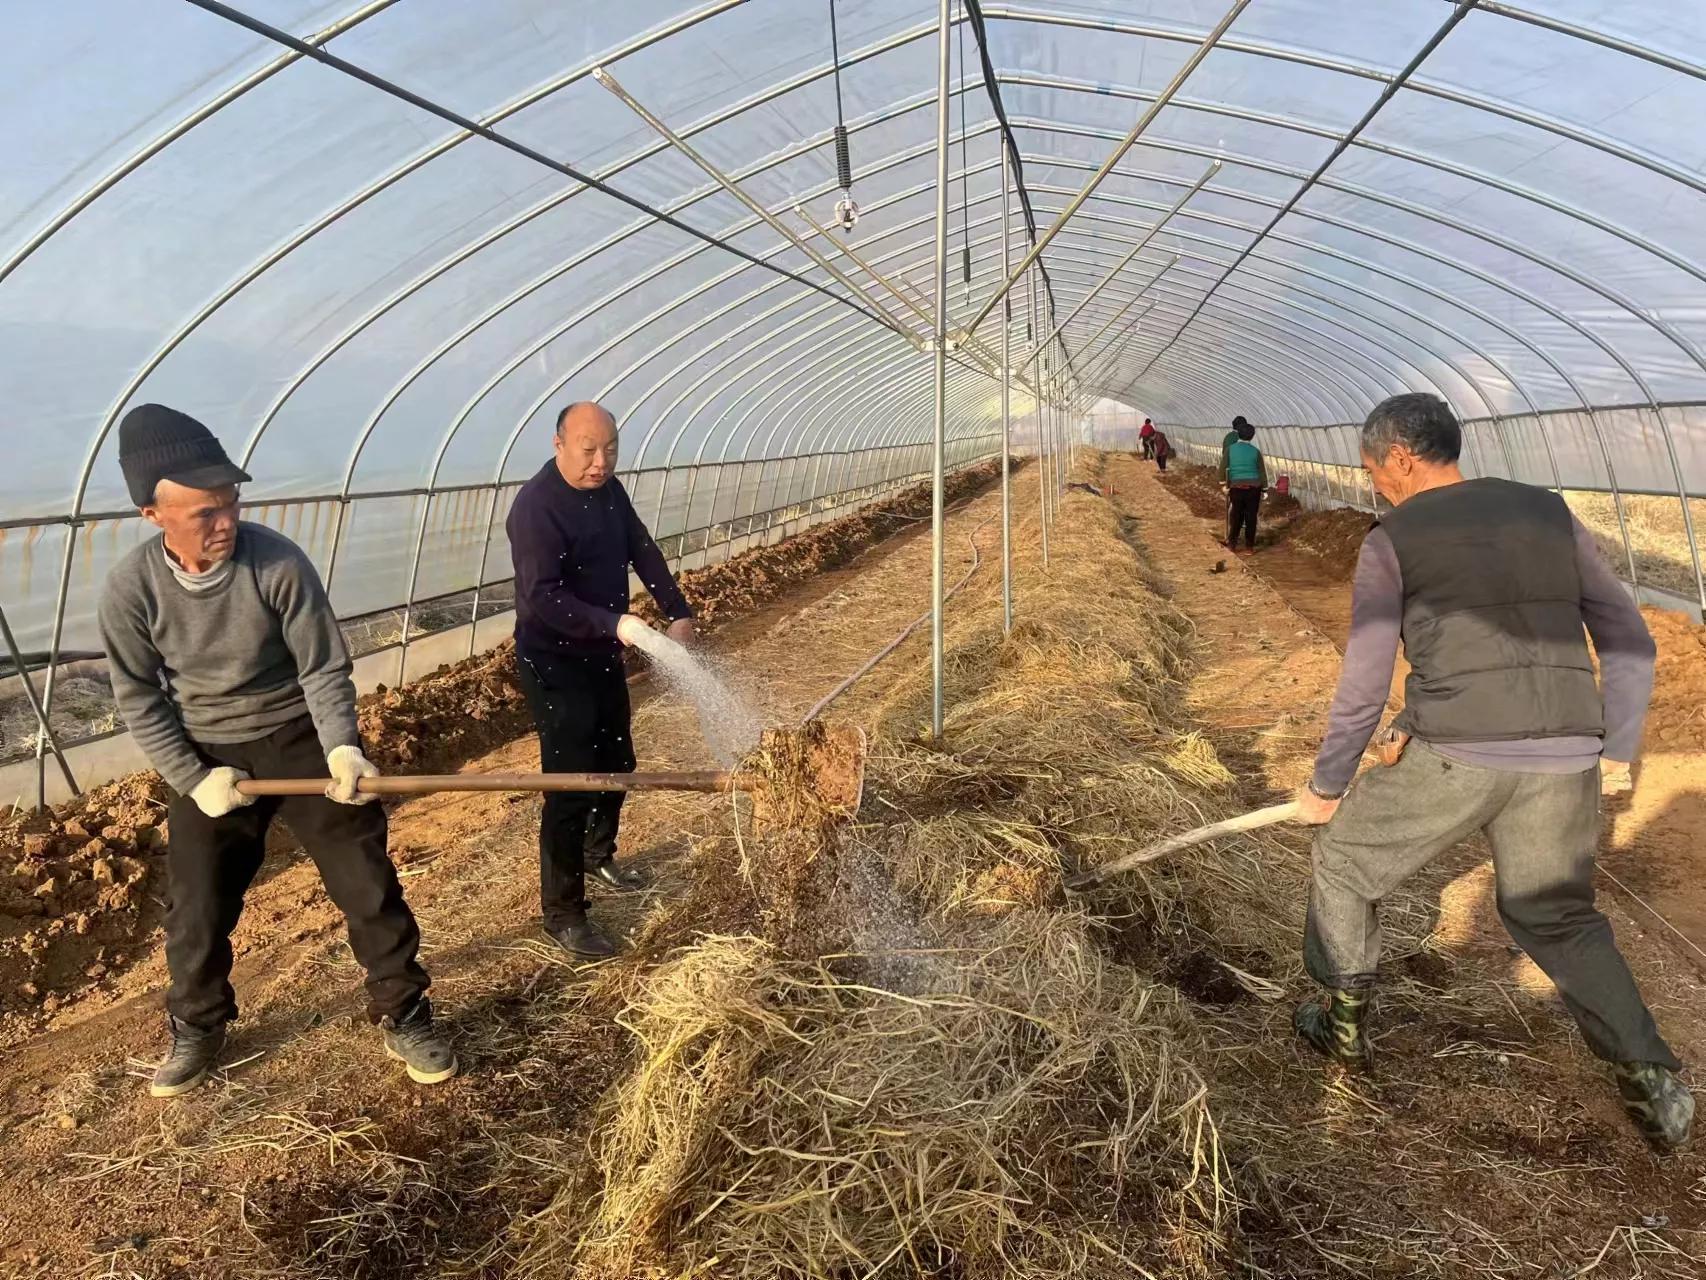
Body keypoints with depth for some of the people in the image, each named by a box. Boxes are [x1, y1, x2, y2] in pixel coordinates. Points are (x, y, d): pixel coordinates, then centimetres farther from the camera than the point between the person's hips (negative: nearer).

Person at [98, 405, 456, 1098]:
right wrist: (192, 778, -10)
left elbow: (324, 669, -14)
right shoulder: (130, 587, -15)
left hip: (301, 739, -1)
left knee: (367, 884, 2)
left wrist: (341, 747, -28)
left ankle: (404, 1016, 21)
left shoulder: (279, 562, -21)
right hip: (209, 758, 2)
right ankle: (196, 1030, 37)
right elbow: (139, 699, -4)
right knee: (196, 906, 11)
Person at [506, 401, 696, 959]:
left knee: (617, 763, 20)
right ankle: (563, 914, 5)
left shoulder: (609, 490, 2)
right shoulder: (536, 507, -23)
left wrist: (679, 612, -4)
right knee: (570, 784, -7)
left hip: (602, 654, 8)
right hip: (555, 663, -8)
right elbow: (543, 597, -29)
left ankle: (599, 856, 44)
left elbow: (643, 551, 6)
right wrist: (615, 624, -38)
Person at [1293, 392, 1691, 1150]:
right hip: (1564, 761, 5)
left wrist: (1326, 786, 11)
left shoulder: (1391, 541, 0)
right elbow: (1630, 642, 12)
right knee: (1558, 917, 25)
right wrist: (1616, 750, 21)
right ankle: (1650, 1080, 19)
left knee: (1343, 862, 19)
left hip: (1453, 755, -4)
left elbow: (1363, 688, 0)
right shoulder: (1550, 513, 13)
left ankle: (1343, 1025, 29)